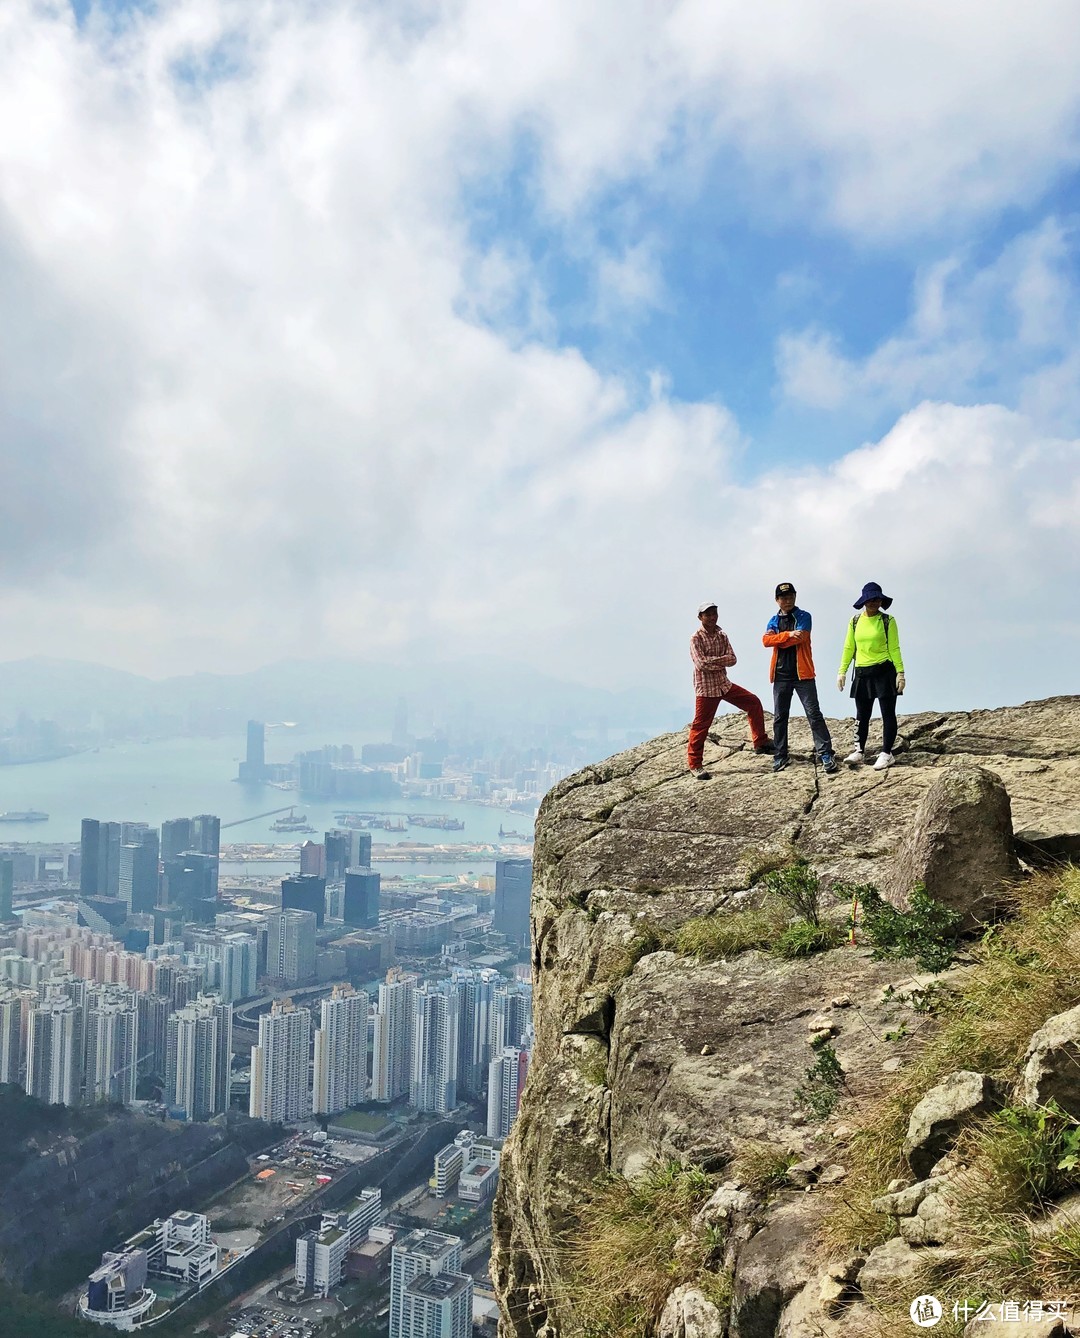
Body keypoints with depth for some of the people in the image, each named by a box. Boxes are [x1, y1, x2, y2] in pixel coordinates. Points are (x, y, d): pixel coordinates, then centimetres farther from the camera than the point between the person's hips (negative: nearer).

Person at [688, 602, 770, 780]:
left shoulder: (722, 635, 7)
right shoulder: (696, 638, -12)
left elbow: (732, 659, -3)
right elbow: (701, 664, -24)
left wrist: (712, 660, -18)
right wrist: (721, 661, -14)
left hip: (724, 684, 7)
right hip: (706, 688, -7)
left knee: (754, 703, 9)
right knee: (701, 725, -6)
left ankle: (760, 743, 20)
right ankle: (694, 765, 4)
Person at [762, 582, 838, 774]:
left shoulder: (804, 617, 1)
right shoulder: (774, 621, 11)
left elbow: (799, 638, -16)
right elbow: (766, 640, -7)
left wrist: (778, 640, -6)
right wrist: (788, 634, -18)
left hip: (802, 673, -4)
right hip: (780, 675, 4)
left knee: (814, 714, -7)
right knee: (779, 717, 7)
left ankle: (826, 755, -6)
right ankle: (780, 756, 15)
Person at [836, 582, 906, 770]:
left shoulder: (888, 621, -3)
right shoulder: (855, 622, 6)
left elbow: (894, 649, -4)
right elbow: (849, 648, 8)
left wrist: (900, 672, -10)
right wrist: (842, 671, 3)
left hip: (884, 672, -3)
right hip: (862, 673, 4)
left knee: (888, 713, 0)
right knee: (862, 715, 9)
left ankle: (886, 753, 5)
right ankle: (859, 751, 16)